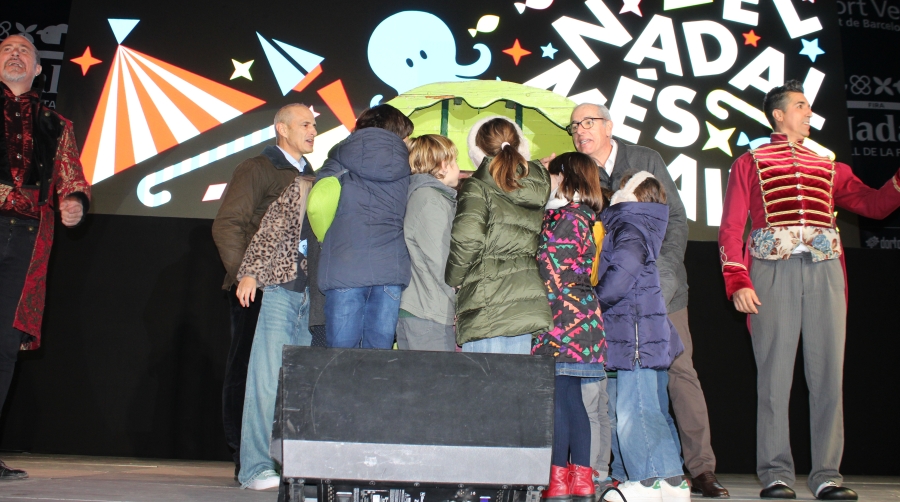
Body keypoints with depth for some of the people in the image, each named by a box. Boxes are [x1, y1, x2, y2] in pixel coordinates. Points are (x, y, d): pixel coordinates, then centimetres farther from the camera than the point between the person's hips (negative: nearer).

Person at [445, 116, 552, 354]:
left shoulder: (478, 187, -4)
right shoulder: (538, 187, 14)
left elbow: (466, 239, -15)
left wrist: (452, 280, -1)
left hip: (488, 305, -6)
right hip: (527, 301, 6)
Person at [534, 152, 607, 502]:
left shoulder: (565, 220, -11)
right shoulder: (584, 219, 18)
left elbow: (552, 278, -13)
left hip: (561, 323, -9)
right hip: (581, 320, 9)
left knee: (556, 399, -7)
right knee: (572, 399, 9)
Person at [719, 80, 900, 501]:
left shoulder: (829, 169, 25)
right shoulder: (749, 164, 14)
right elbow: (730, 229, 4)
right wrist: (737, 283, -8)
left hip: (825, 272, 4)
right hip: (772, 271, -3)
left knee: (828, 374, -1)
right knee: (774, 374, -5)